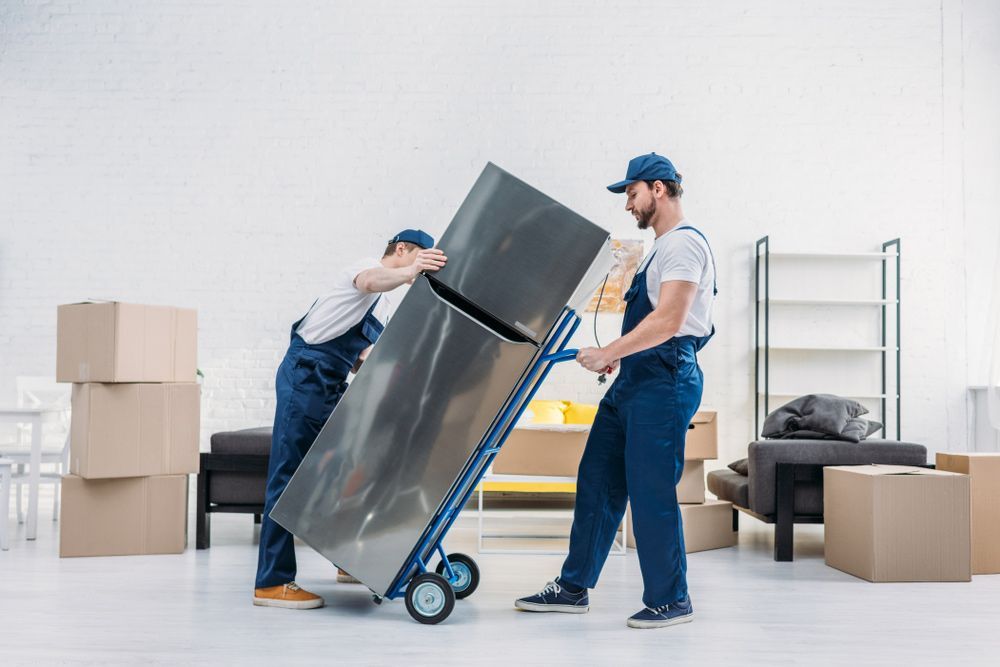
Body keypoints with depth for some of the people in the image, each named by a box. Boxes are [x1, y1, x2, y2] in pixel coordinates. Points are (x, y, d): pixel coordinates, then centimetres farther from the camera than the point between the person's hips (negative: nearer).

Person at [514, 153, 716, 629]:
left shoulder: (684, 243, -11)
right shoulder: (661, 248, 21)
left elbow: (667, 321, -22)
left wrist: (606, 353, -20)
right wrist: (619, 356, 14)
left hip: (665, 382, -10)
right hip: (634, 379, 10)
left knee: (651, 494, -4)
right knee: (597, 482, 10)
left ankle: (670, 599, 10)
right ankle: (573, 588, 18)